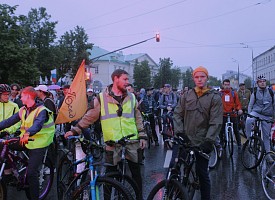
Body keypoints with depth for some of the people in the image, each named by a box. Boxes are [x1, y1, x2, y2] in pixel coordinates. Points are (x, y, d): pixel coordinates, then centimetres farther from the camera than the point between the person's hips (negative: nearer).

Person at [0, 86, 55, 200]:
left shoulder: (41, 110, -16)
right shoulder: (23, 110, 5)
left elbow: (38, 124, -35)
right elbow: (10, 121, -1)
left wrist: (28, 133, -53)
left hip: (38, 144, -7)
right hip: (25, 141, 7)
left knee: (31, 173, -9)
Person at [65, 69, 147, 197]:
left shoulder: (131, 97, 8)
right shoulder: (102, 98, -2)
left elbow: (138, 118, 13)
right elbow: (89, 117, 2)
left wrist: (142, 136, 7)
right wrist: (75, 130, -2)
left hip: (132, 143, 3)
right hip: (112, 144, -2)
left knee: (136, 173, 10)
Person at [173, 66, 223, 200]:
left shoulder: (215, 97, -2)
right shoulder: (186, 96, 7)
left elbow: (216, 122, -8)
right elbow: (177, 114, 8)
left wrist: (208, 141, -16)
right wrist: (179, 131, -6)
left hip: (202, 142, -2)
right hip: (184, 139, 2)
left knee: (202, 173, 7)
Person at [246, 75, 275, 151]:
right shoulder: (255, 93, 0)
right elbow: (250, 105, 6)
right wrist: (249, 114, -6)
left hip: (267, 116, 1)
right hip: (256, 112, -1)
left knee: (266, 135, 6)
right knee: (248, 120, -35)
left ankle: (268, 152, 19)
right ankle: (249, 138, -17)